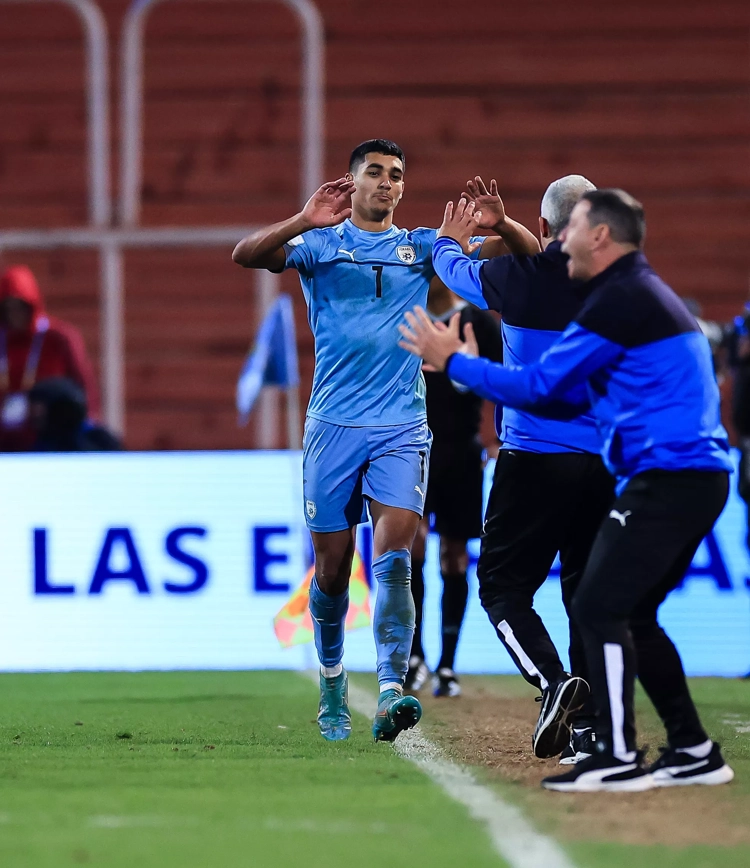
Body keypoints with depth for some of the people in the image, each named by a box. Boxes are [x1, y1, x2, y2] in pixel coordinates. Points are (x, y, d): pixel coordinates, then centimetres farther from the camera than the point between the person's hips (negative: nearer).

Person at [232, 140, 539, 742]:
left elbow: (525, 252, 8)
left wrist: (498, 221, -14)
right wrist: (306, 221, -28)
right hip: (333, 426, 0)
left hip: (401, 428, 0)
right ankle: (332, 681, 26)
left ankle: (391, 692, -24)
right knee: (332, 568, 5)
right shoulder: (320, 243, 5)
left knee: (394, 560, -15)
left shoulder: (422, 246, 11)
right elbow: (246, 256, -13)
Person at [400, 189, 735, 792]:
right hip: (700, 476, 10)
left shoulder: (620, 301, -12)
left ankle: (618, 759, -11)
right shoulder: (644, 294, 21)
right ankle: (694, 753, 16)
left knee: (600, 608, -9)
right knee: (631, 614, 15)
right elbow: (568, 396, 22)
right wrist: (473, 371, 20)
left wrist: (454, 360, 2)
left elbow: (540, 385, -9)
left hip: (667, 477, -10)